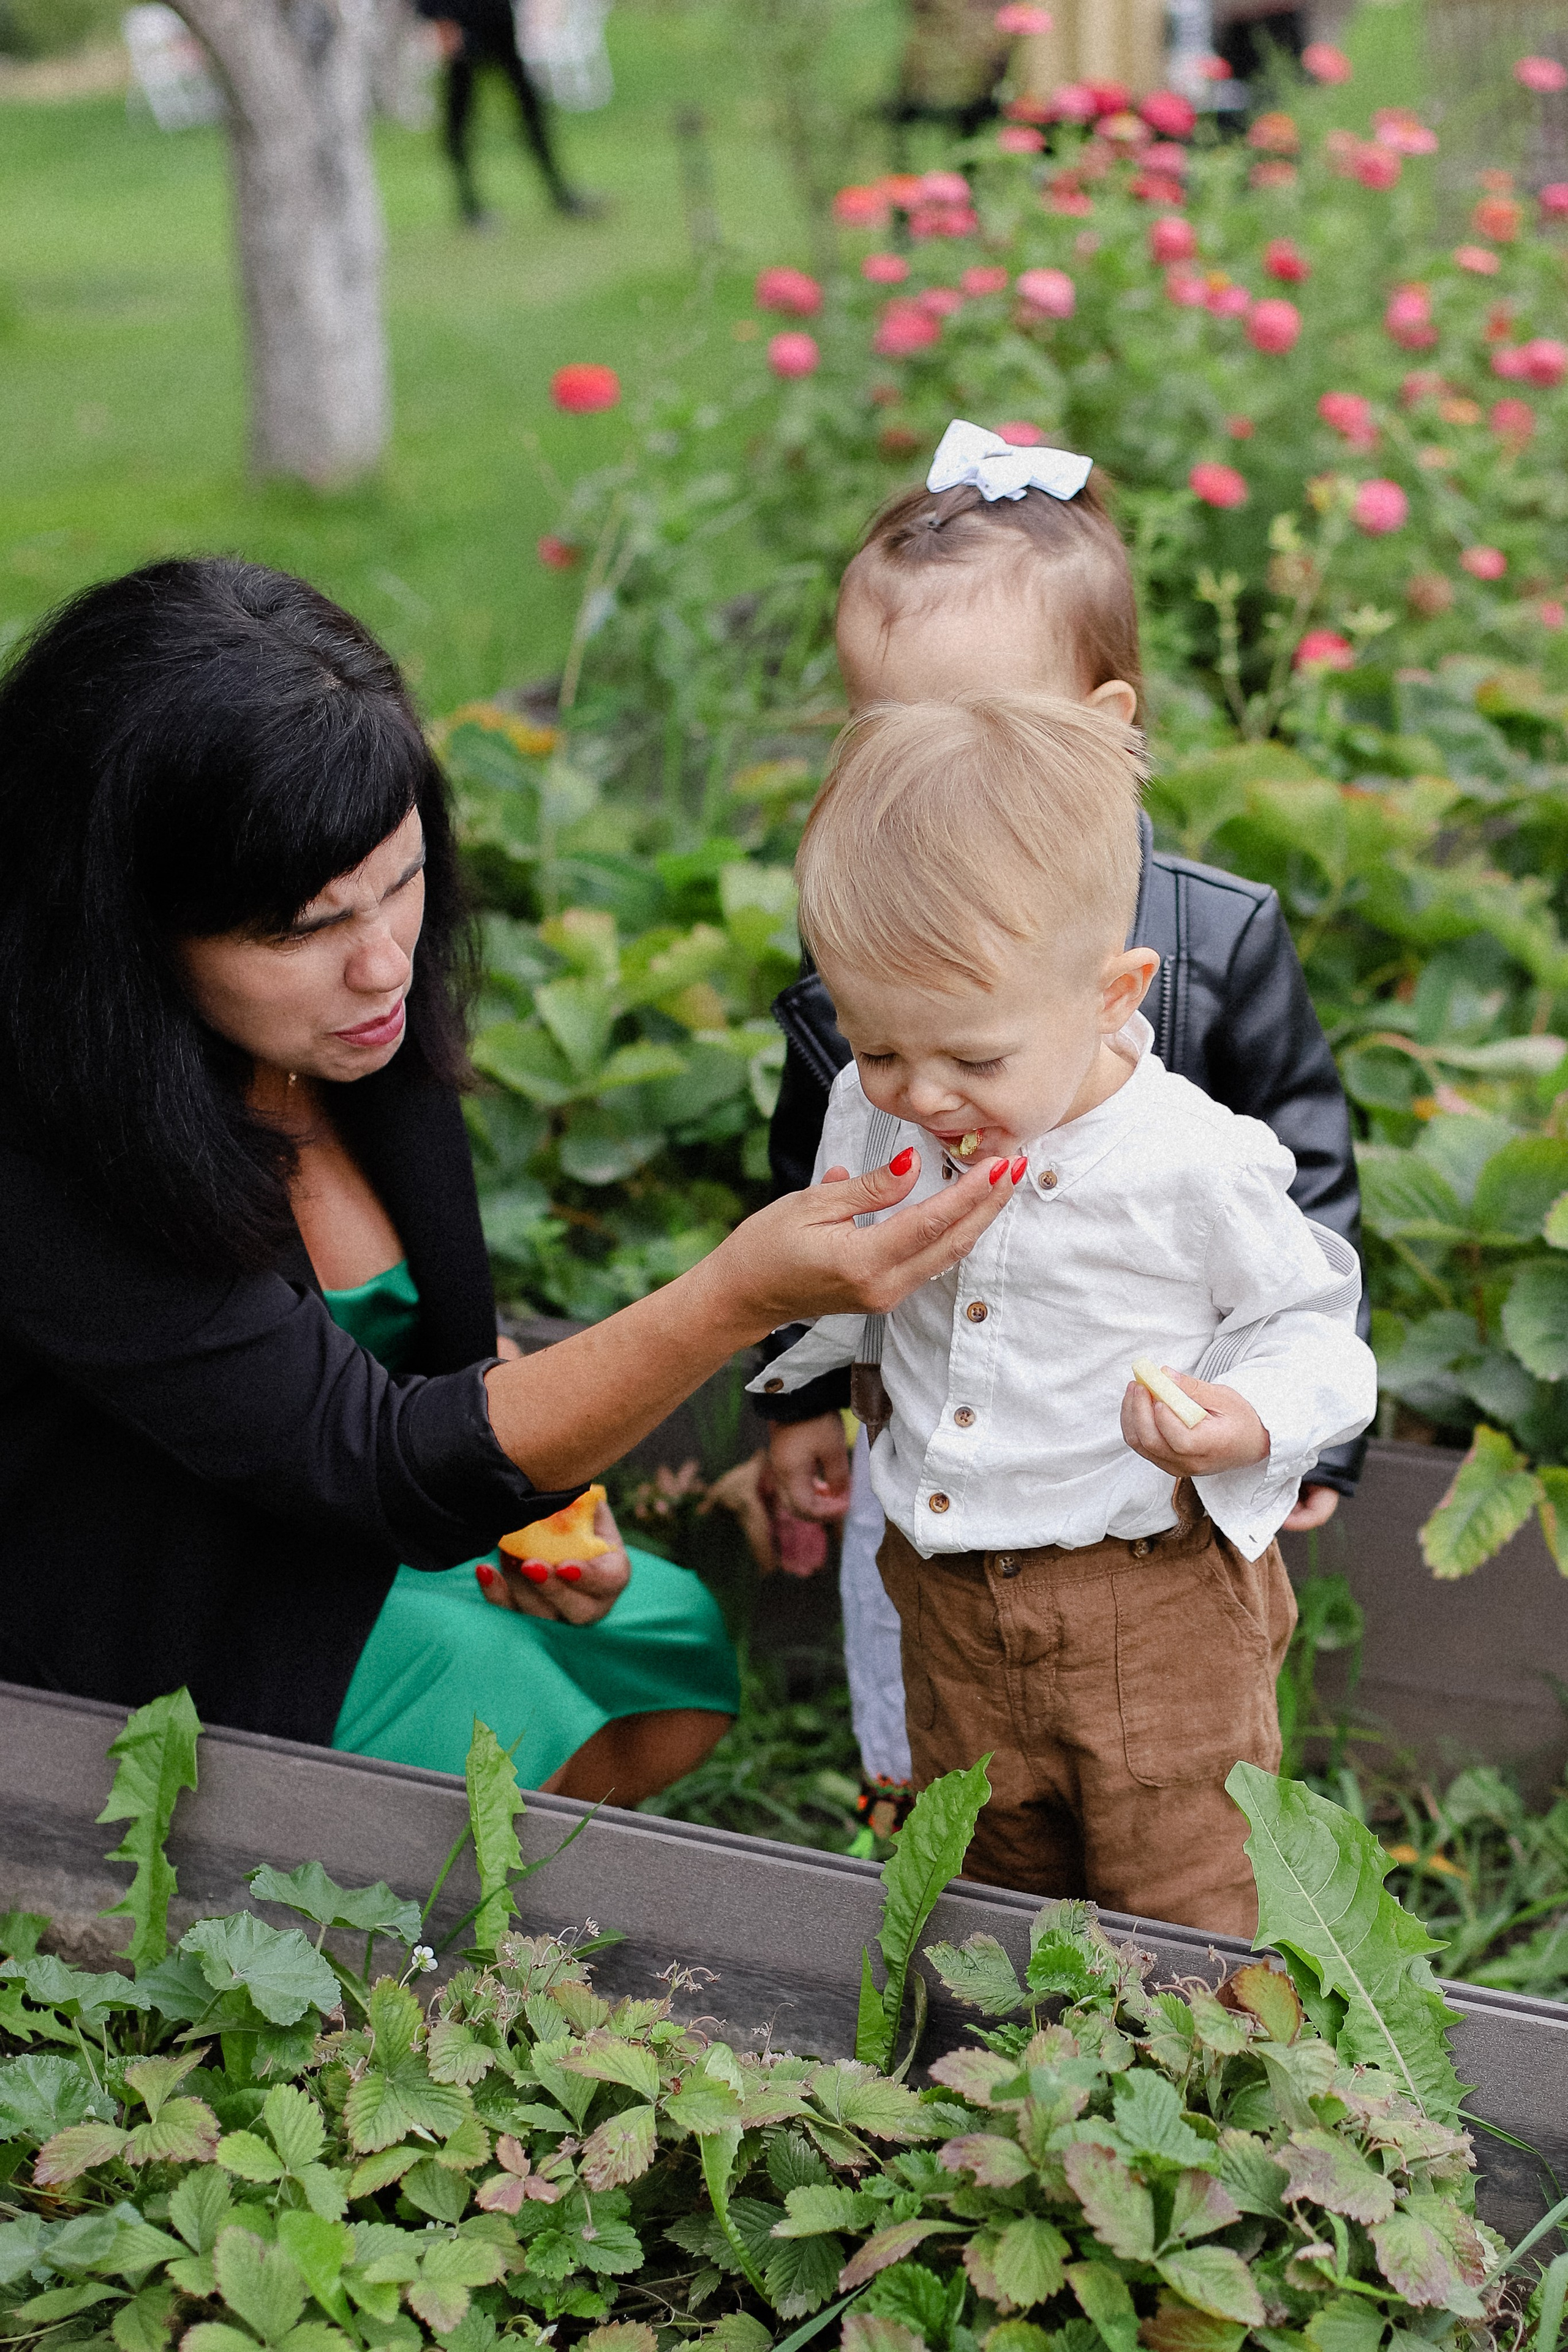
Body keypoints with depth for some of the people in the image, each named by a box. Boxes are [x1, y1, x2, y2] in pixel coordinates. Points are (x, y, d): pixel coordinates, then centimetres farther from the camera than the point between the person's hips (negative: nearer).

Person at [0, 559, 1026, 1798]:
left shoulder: (361, 1017, -10)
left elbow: (446, 1327, 9)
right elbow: (378, 1464, -35)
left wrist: (543, 1486, -10)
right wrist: (739, 1296, -44)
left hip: (344, 1545, 7)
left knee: (677, 1662, 2)